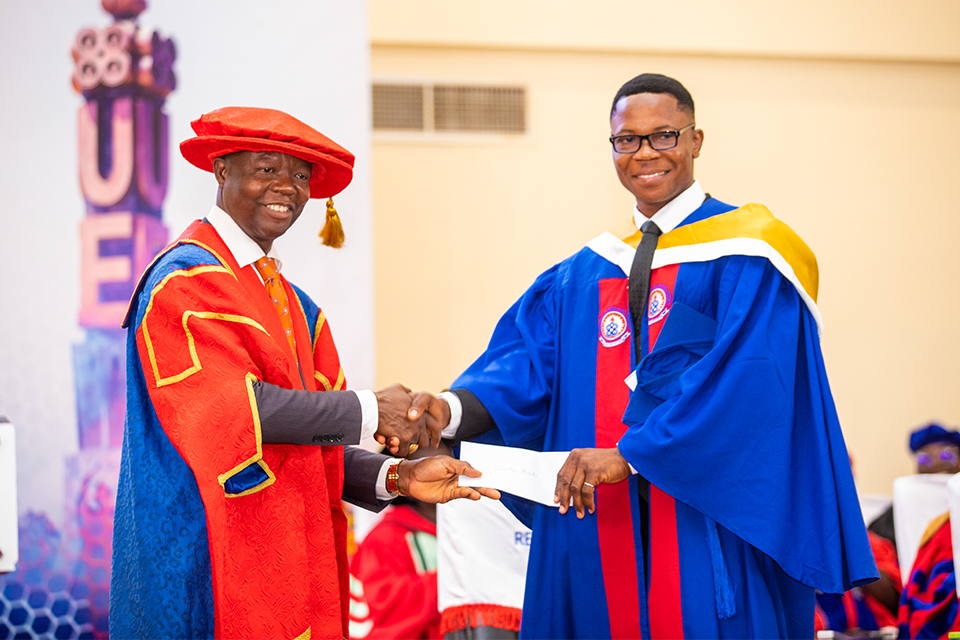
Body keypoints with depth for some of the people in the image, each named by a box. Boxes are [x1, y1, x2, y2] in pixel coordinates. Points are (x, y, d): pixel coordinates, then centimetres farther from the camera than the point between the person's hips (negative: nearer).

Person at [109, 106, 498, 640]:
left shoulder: (294, 306, 17)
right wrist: (369, 410, -15)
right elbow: (232, 408, -20)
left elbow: (306, 448, 13)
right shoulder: (186, 281, -9)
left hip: (283, 565, 8)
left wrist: (395, 477, -3)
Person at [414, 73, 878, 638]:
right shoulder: (583, 277, 16)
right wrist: (453, 409, -17)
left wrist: (628, 455, -19)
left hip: (710, 526, -4)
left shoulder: (746, 258, -2)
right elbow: (528, 360, 3)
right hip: (600, 527, 5)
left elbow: (748, 382, -14)